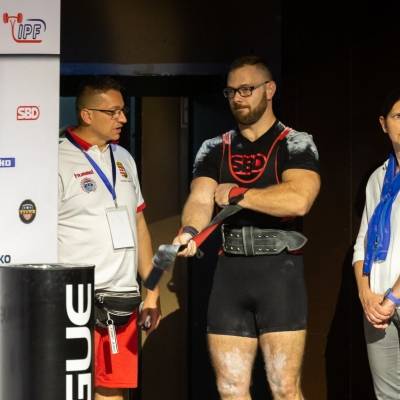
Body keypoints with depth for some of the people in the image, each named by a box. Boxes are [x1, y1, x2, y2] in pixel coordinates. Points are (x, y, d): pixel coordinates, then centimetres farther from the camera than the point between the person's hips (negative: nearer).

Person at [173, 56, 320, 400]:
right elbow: (199, 200, 0)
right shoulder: (215, 150, 14)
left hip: (279, 270, -5)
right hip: (230, 272, 5)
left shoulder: (295, 144, 0)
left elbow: (299, 199, -18)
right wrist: (190, 231, -23)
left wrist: (237, 194, -10)